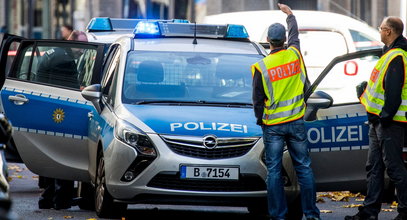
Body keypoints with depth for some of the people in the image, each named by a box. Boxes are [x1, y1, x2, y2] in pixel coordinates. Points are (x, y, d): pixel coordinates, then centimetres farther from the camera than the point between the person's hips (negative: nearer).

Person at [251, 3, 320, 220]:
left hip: (272, 126, -3)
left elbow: (258, 99, -4)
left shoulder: (261, 67, -11)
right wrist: (289, 14, 39)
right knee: (304, 168, 7)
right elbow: (294, 33, 21)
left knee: (274, 171, 2)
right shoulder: (294, 54, -2)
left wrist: (260, 120, 14)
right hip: (296, 122, 3)